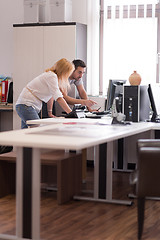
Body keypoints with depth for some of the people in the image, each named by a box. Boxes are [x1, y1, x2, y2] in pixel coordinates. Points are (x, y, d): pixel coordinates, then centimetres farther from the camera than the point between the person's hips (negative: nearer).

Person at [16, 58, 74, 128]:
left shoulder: (51, 75, 13)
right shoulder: (52, 76, -17)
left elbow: (50, 96, 19)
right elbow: (58, 98, -24)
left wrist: (50, 113, 22)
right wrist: (71, 113, -26)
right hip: (26, 105, -10)